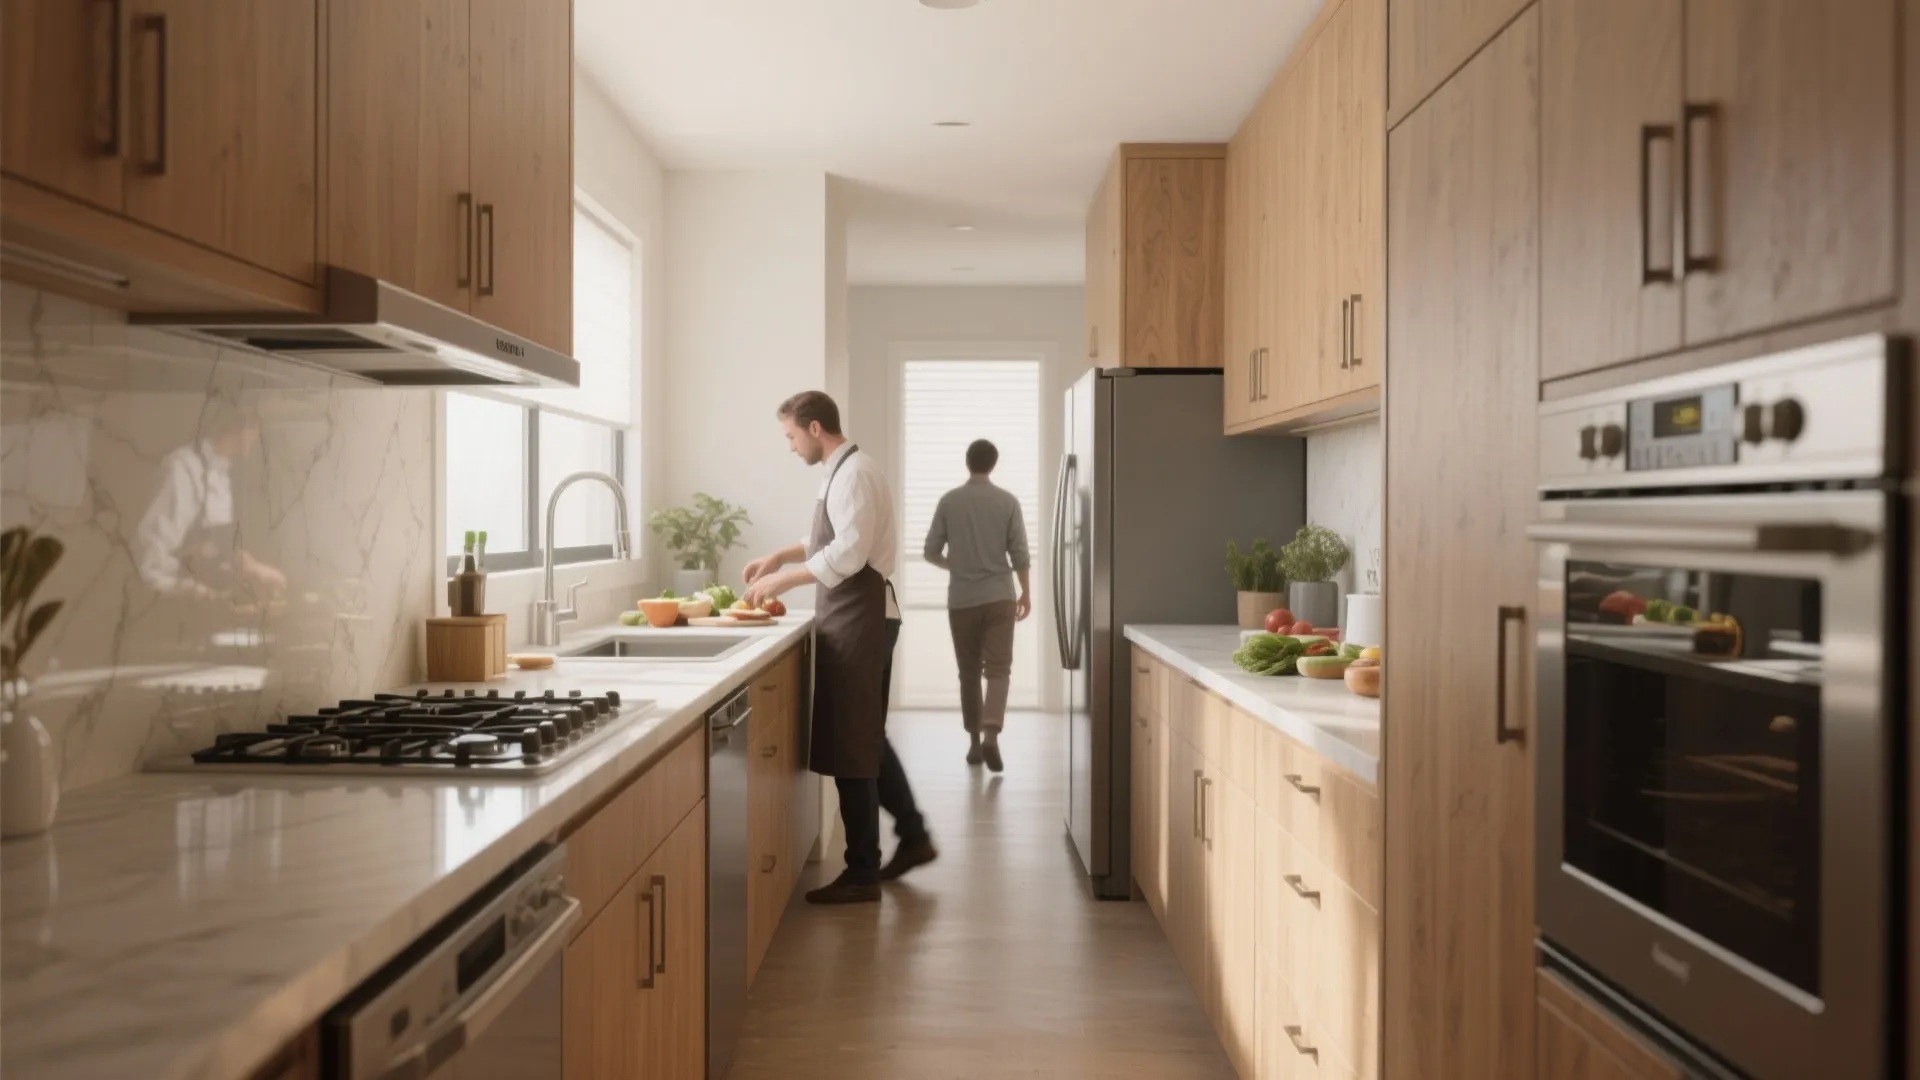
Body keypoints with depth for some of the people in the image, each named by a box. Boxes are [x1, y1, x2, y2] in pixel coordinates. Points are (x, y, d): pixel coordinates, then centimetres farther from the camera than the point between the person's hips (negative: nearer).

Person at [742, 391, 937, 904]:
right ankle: (914, 837, 28)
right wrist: (781, 555, 15)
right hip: (853, 618, 10)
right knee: (865, 738, 17)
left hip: (858, 619, -10)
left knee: (849, 746, -3)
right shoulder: (843, 471, 15)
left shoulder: (854, 472, -16)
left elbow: (849, 553, -24)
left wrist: (783, 580, -19)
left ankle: (862, 873, 7)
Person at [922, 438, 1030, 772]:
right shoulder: (1008, 501, -1)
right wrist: (1026, 593, 10)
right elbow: (1019, 554, -2)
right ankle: (991, 734, -21)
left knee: (969, 671, 11)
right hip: (999, 597, -1)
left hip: (961, 599, 1)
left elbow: (930, 552, 3)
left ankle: (974, 742, 16)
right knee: (998, 669, -2)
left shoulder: (949, 501, 1)